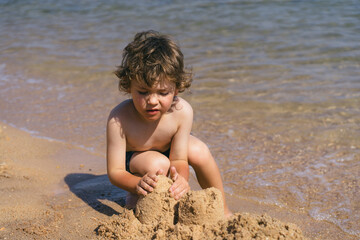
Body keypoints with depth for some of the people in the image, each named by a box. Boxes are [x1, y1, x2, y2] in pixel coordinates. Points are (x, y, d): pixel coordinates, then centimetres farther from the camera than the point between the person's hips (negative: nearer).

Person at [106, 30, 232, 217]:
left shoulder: (182, 111, -32)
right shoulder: (119, 119, -37)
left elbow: (179, 160, -26)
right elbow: (114, 172, -33)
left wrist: (180, 179, -50)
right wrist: (138, 185, -55)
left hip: (170, 147, 3)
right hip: (133, 158, -3)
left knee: (199, 151, -23)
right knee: (157, 164, -33)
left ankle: (221, 208, -1)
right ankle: (136, 201, -2)